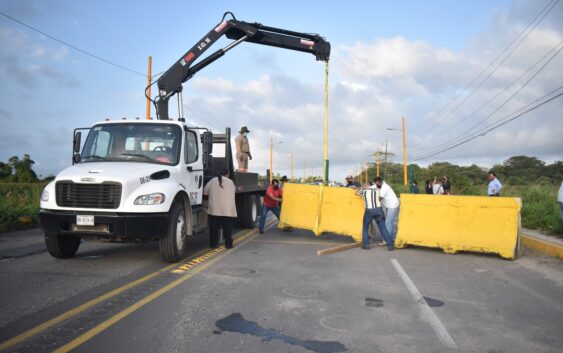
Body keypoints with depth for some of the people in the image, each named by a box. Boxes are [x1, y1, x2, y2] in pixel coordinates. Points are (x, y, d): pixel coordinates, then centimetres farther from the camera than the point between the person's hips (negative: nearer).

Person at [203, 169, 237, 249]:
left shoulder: (213, 181, 4)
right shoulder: (230, 182, 3)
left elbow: (205, 192, 5)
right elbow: (232, 194, 9)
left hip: (214, 209, 1)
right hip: (228, 210, -1)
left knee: (214, 228, 8)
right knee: (227, 228, 7)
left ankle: (214, 244, 11)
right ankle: (228, 244, 11)